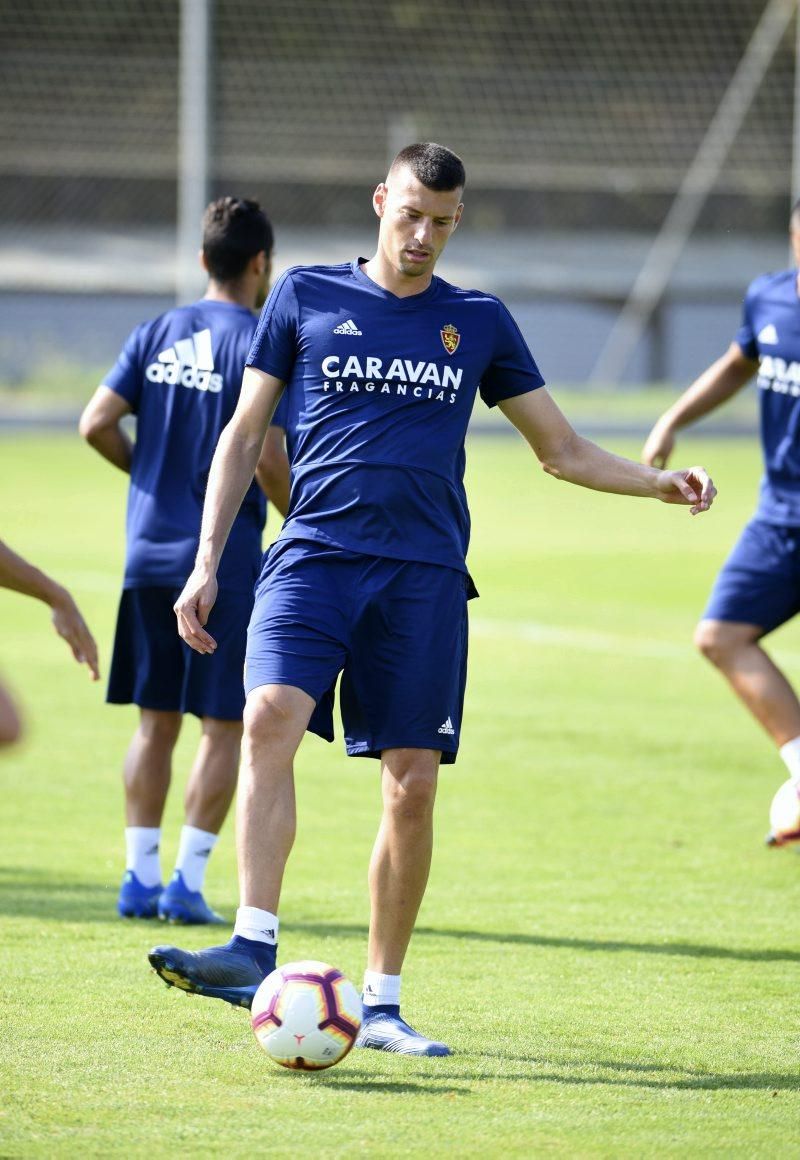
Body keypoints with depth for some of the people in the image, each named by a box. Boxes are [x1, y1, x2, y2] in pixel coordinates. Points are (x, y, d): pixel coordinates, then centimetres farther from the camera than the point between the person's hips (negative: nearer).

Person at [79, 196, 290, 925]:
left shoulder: (157, 334, 7)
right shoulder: (256, 343, -10)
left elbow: (98, 424, 2)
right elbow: (266, 457, -17)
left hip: (149, 555, 5)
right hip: (225, 557, -5)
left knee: (155, 723, 11)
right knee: (223, 727, 2)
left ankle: (140, 876, 10)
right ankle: (187, 882, -2)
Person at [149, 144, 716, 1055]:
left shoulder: (478, 322, 13)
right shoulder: (305, 297, 9)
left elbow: (562, 451, 19)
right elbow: (244, 435, 12)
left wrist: (660, 484, 3)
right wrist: (207, 562, 5)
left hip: (425, 575, 2)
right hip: (314, 558, -1)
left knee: (412, 788, -2)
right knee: (270, 717, -26)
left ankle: (380, 1003, 9)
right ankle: (254, 951, -31)